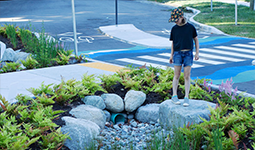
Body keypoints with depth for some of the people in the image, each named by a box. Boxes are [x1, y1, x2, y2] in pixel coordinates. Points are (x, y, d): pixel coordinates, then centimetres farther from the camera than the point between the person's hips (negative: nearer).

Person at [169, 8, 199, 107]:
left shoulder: (190, 27, -1)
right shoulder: (174, 29, 4)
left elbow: (196, 40, 9)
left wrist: (197, 53, 4)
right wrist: (171, 55, 11)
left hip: (188, 54, -1)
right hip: (177, 54, 1)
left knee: (187, 76, 0)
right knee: (177, 75, 2)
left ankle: (186, 97, 6)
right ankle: (174, 96, 10)